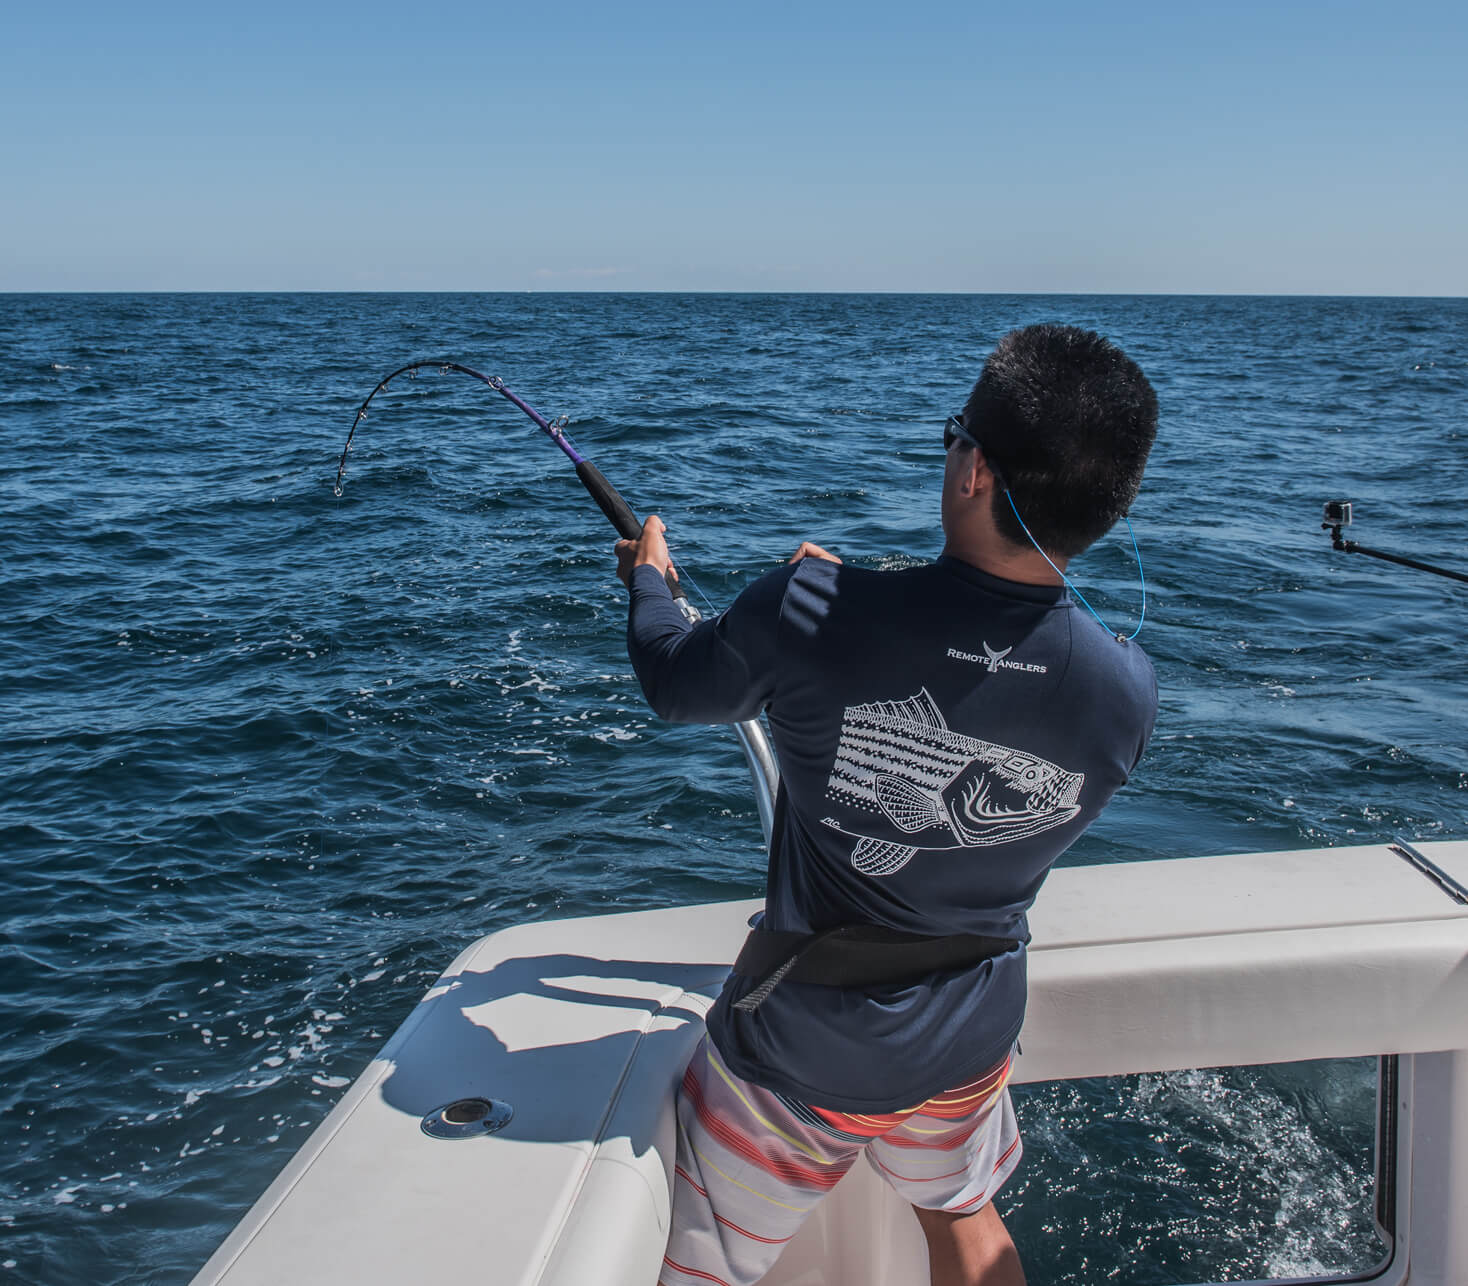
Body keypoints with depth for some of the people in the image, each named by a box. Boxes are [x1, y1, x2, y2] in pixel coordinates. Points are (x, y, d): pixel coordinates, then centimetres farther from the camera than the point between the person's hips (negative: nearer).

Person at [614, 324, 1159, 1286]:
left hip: (795, 1052, -3)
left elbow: (676, 686, -7)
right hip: (969, 1048, 3)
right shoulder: (1128, 691, -16)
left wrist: (648, 574, 16)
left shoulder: (814, 611, -28)